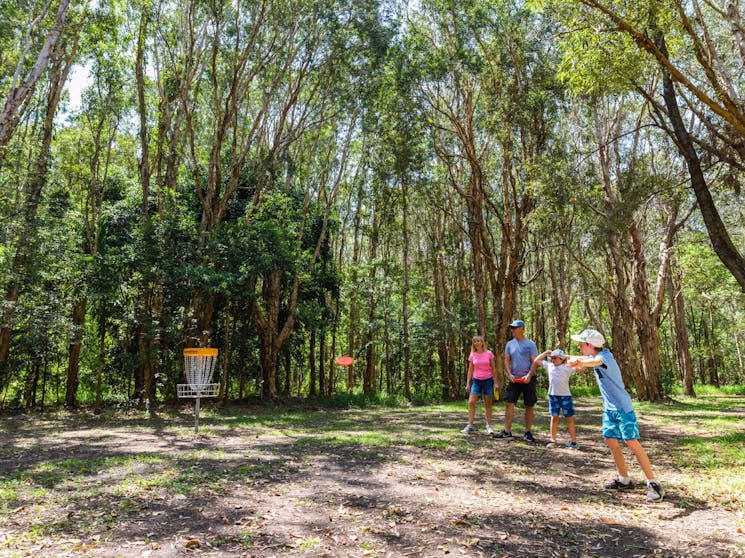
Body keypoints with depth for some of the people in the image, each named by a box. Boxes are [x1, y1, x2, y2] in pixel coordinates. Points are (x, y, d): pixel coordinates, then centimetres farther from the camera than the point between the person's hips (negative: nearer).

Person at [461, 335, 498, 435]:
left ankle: (489, 426, 13)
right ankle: (470, 425, -3)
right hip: (476, 381, 2)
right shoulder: (472, 355, 3)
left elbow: (493, 369, 3)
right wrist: (468, 383, 5)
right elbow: (470, 370, 8)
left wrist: (496, 382, 1)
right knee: (471, 402, -8)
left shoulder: (489, 354, -2)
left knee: (488, 404, 5)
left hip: (488, 380, -1)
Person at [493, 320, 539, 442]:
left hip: (528, 380, -3)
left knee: (529, 406, 4)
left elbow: (535, 362, -6)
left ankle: (528, 433, 16)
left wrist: (529, 375, -19)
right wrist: (510, 374, -5)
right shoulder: (510, 344, 8)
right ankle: (507, 432, 1)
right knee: (509, 404, -3)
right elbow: (506, 360, 9)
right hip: (514, 379, 3)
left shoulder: (530, 344, -3)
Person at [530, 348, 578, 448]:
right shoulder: (549, 365, 9)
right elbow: (536, 360, 16)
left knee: (569, 419, 5)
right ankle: (553, 440, 14)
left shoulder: (567, 367, -3)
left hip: (565, 396, -4)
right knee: (554, 418, 8)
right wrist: (545, 353, 8)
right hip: (553, 395, 4)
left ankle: (573, 441, 14)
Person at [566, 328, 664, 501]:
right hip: (609, 408, 9)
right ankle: (624, 480, 19)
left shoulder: (605, 356, -21)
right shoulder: (594, 356, 6)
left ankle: (653, 484, -3)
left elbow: (595, 361, -47)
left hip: (622, 407, -9)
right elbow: (585, 359, 31)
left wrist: (580, 361, -65)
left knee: (632, 442, -10)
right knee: (611, 440, 8)